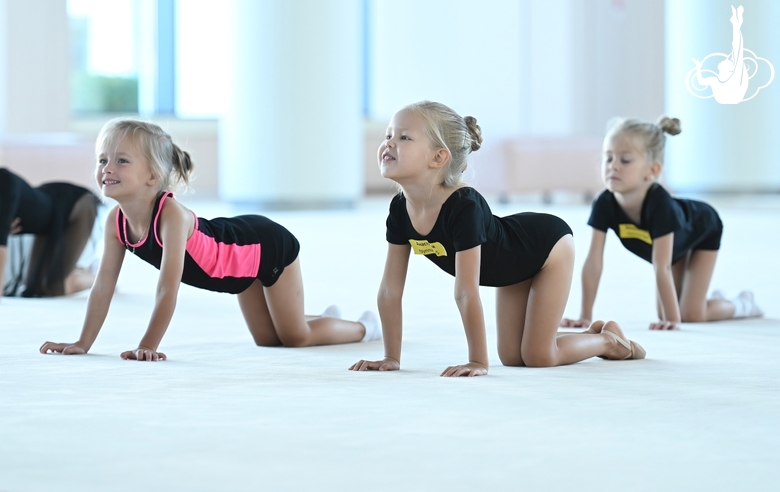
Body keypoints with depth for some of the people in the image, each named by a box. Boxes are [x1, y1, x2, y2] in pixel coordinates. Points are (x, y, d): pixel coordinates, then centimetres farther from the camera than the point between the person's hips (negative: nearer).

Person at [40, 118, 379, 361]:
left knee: (296, 336, 4)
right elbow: (103, 286, -15)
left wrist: (147, 347, -44)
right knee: (267, 340, 22)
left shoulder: (172, 216, -41)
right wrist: (82, 344, -19)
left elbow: (168, 290, -43)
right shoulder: (117, 222, -20)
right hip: (241, 257, 7)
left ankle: (364, 326, 31)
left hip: (270, 245, -7)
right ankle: (326, 318, 50)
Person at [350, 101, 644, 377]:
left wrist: (478, 362, -36)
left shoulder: (465, 206, -41)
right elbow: (390, 291, -14)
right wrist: (391, 359, -15)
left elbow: (466, 294, -39)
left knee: (538, 356, -9)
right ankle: (594, 332, 30)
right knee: (512, 357, 7)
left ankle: (610, 341, 19)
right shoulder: (400, 210, -20)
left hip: (548, 244, -7)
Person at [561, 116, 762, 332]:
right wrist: (585, 316, -32)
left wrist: (672, 320, -42)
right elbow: (593, 263, -32)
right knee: (665, 314, 6)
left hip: (702, 231, -5)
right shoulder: (604, 204, -34)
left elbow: (661, 268, -45)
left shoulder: (660, 204, -47)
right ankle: (715, 299, 35)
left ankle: (742, 304, 21)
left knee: (692, 314, -10)